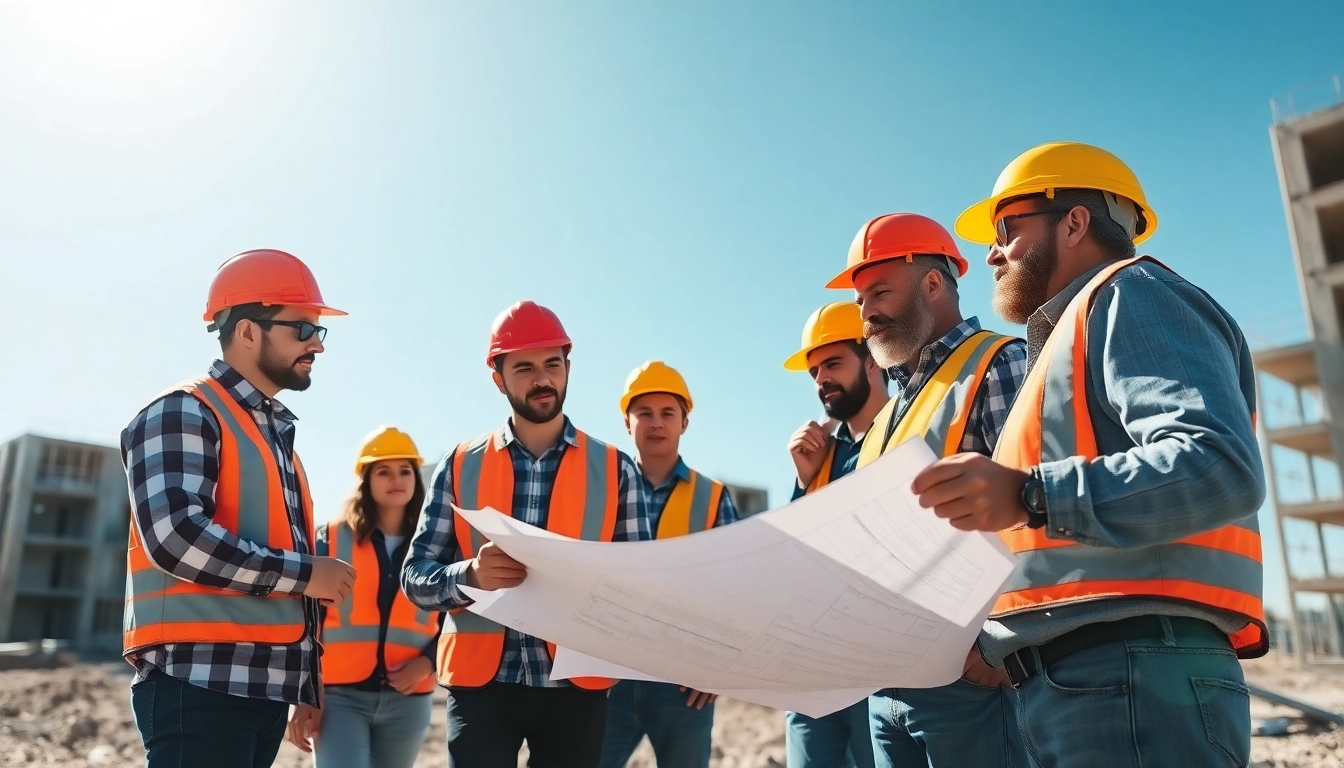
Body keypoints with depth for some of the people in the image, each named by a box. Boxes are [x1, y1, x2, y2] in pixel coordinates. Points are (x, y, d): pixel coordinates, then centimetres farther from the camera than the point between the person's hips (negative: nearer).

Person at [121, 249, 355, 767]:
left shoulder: (277, 432, 20)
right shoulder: (183, 413, -6)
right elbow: (176, 537, -22)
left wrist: (306, 682, 20)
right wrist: (303, 573, -13)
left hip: (265, 684, 8)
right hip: (200, 682, -8)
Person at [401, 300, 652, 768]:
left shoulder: (614, 468, 2)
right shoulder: (460, 466, 3)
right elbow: (415, 578, 2)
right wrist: (471, 574, -19)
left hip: (576, 682, 1)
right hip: (479, 680, 0)